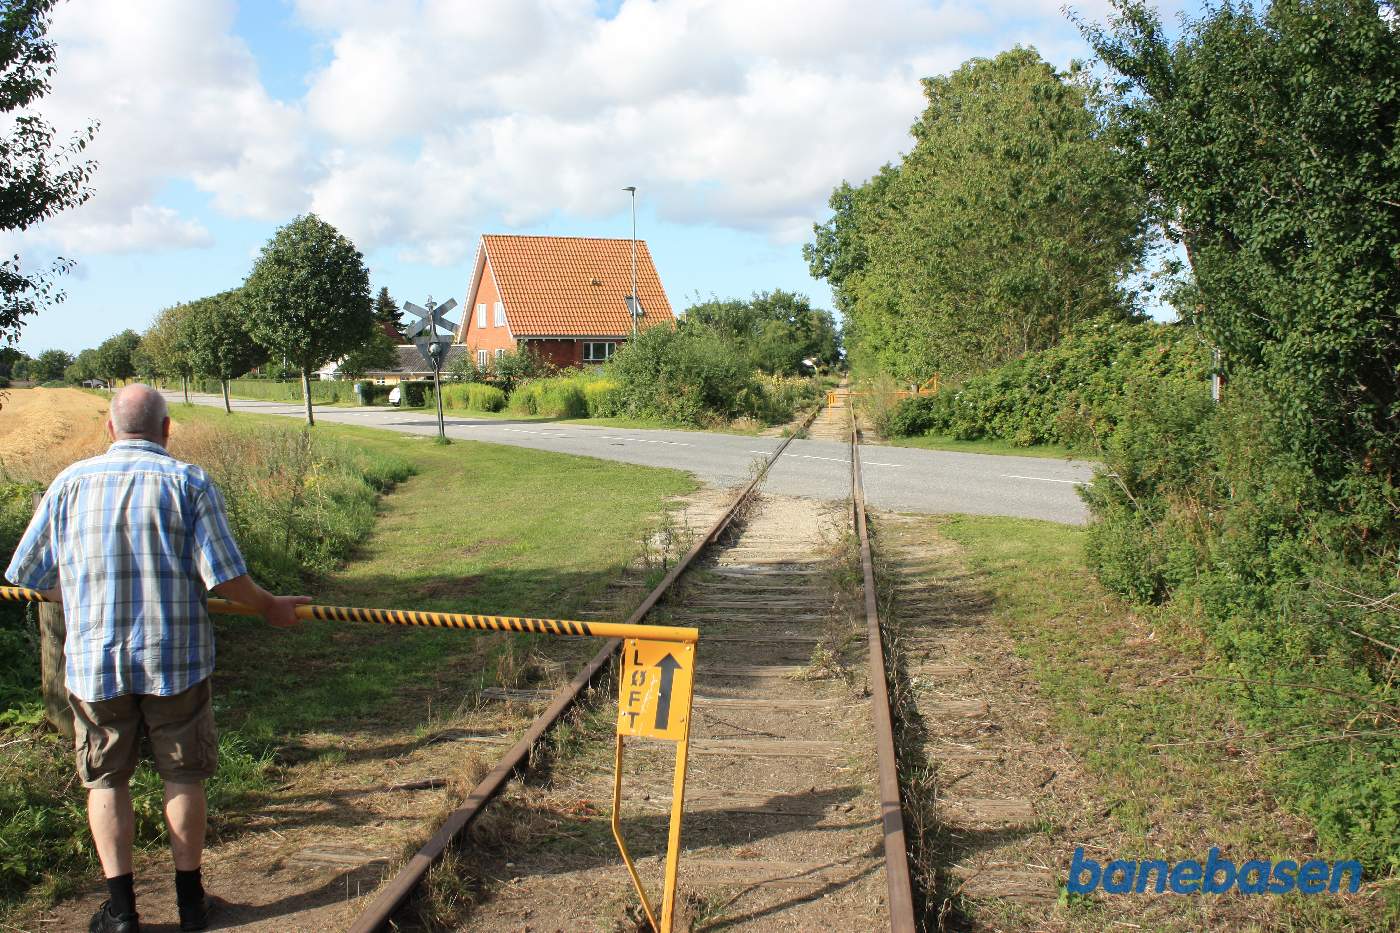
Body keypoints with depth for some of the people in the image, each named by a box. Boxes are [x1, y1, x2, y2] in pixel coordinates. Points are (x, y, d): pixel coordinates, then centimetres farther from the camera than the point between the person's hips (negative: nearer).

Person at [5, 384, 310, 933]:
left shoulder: (70, 484, 1)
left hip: (94, 661, 1)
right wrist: (270, 607, 5)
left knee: (106, 779, 15)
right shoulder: (189, 483, -6)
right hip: (175, 660, -1)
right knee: (183, 777, 13)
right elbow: (223, 576, -12)